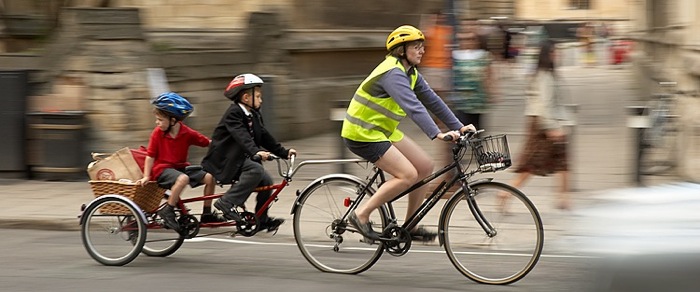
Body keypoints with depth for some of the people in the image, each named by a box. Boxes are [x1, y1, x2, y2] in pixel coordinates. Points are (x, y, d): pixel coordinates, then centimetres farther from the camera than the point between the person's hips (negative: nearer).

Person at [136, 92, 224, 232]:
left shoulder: (187, 133, -6)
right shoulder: (158, 132, -11)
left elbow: (208, 142, 2)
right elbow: (150, 156, -8)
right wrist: (146, 176, -12)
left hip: (181, 167, 5)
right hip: (162, 169, -5)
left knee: (209, 177, -9)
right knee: (183, 178, -36)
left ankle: (207, 213, 3)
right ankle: (167, 211, -26)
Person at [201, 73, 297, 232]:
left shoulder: (253, 115, 13)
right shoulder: (234, 113, -16)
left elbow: (264, 136, 14)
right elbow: (241, 136, -31)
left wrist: (283, 152, 6)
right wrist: (256, 152, -45)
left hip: (241, 158, 9)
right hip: (225, 160, -9)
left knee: (266, 180, -6)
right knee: (256, 170, -30)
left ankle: (261, 219, 5)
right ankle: (228, 202, -27)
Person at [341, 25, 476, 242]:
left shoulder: (410, 73, 9)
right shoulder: (393, 73, -23)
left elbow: (432, 100, 9)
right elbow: (413, 106, -34)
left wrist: (458, 127, 2)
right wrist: (437, 134, -42)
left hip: (383, 130, 10)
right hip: (363, 134, -10)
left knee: (425, 165, 4)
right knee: (408, 175, -19)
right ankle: (361, 215, -10)